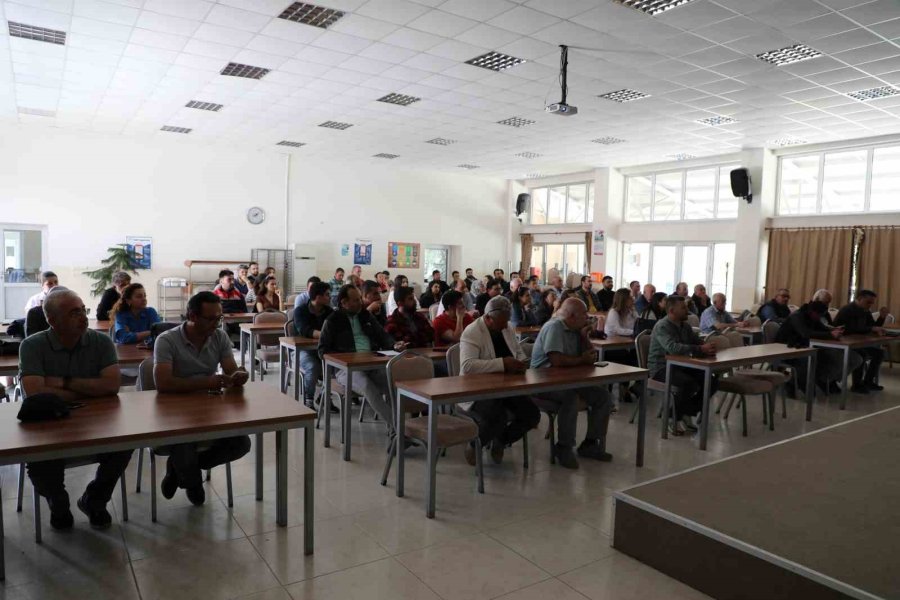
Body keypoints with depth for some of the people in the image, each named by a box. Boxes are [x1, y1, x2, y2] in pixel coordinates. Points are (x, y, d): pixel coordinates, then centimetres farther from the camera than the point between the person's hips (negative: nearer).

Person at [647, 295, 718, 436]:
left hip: (680, 365, 8)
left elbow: (697, 342, 13)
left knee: (711, 381, -7)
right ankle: (675, 419, -10)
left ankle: (687, 414, 7)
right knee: (689, 383, -32)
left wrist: (707, 348, -13)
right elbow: (672, 347, -33)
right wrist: (700, 350, -38)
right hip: (661, 367, -8)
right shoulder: (662, 326, -17)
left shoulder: (685, 325, 10)